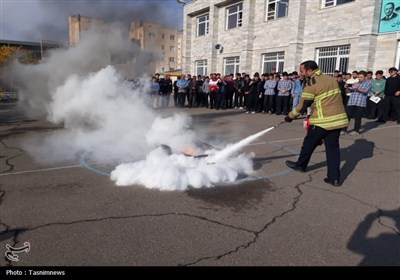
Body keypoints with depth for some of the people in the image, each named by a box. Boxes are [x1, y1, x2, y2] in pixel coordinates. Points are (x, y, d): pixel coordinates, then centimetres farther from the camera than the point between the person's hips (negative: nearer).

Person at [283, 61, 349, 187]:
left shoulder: (311, 84, -10)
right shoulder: (331, 79, 13)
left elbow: (302, 106, -6)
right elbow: (333, 99, 18)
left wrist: (290, 117, 8)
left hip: (322, 120, -7)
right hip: (338, 118, 7)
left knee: (309, 143, 13)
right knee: (333, 148, 8)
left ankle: (301, 165, 33)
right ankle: (334, 178, 8)